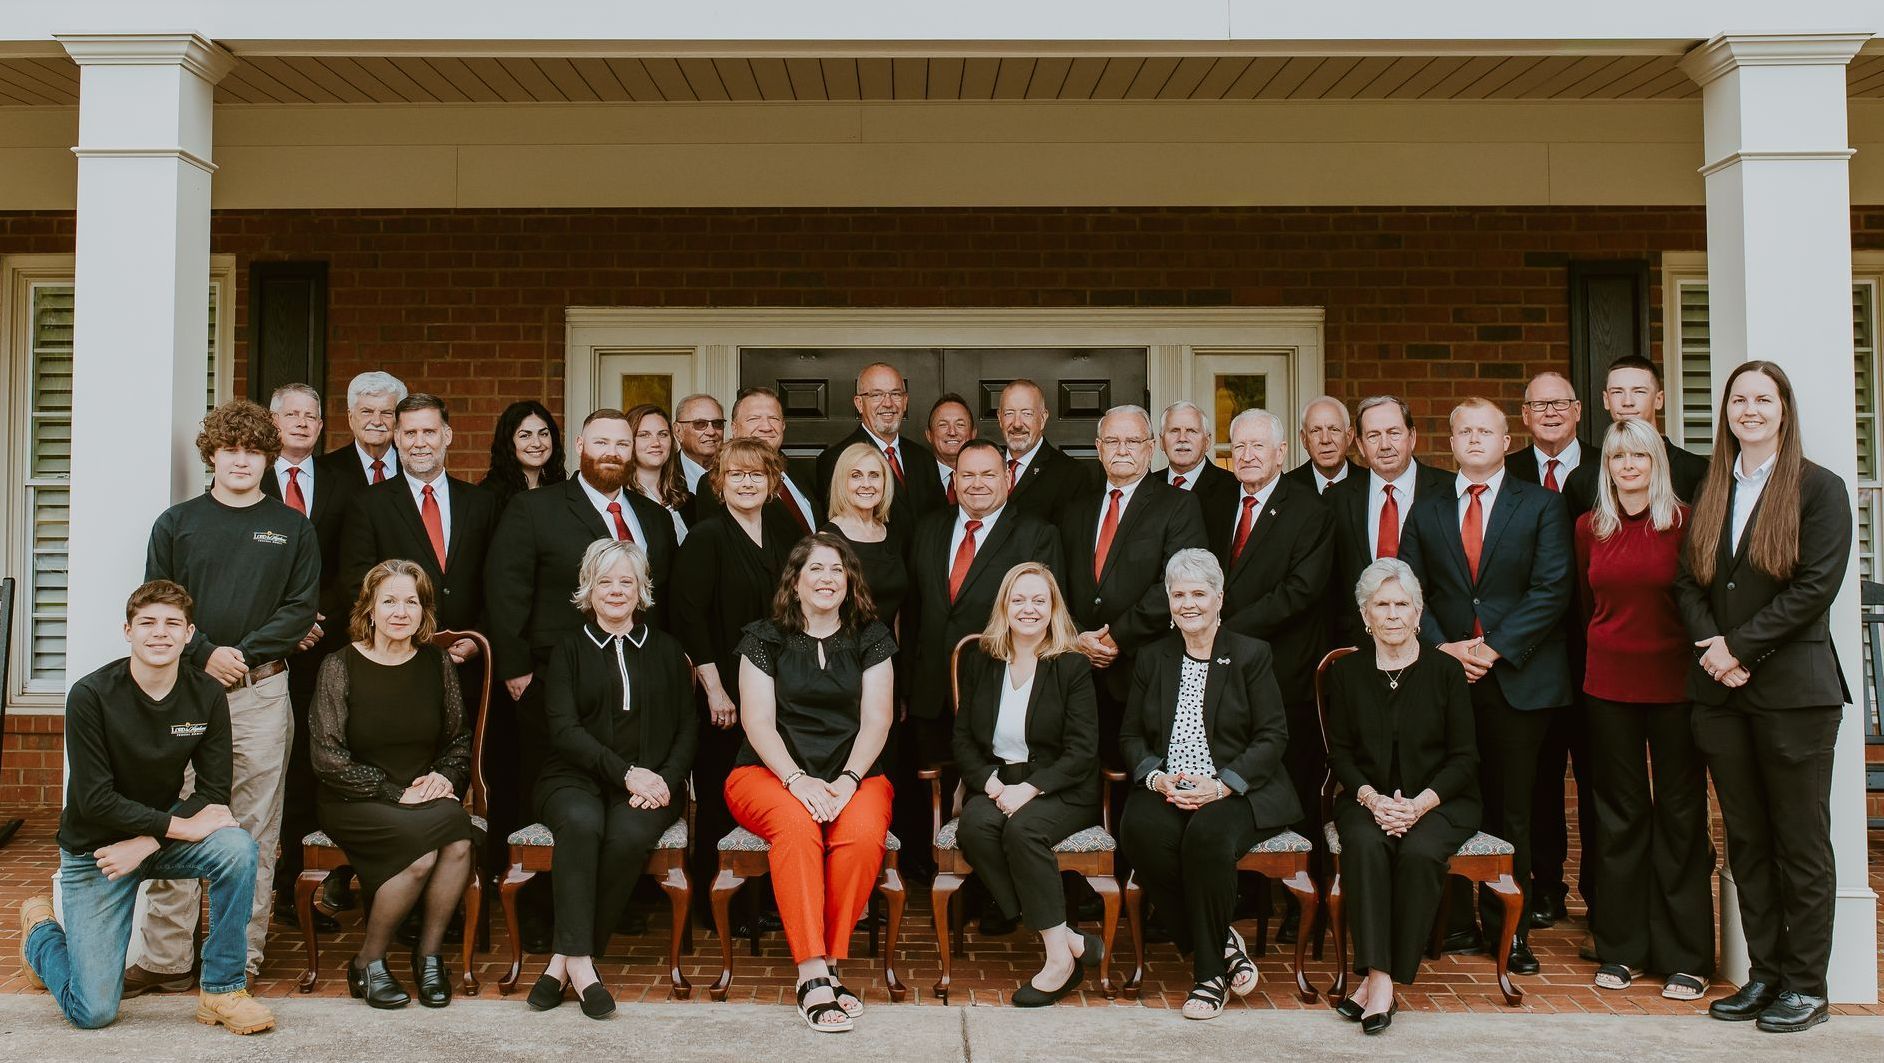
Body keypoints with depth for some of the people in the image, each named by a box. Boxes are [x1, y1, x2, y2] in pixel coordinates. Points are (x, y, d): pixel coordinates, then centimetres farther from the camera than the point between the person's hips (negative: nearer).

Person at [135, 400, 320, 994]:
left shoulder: (292, 529, 10)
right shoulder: (176, 523, 10)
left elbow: (301, 608, 3)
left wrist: (242, 653, -9)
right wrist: (205, 654, -9)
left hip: (262, 690, 0)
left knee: (255, 832, 1)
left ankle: (242, 960, 7)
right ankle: (166, 960, 6)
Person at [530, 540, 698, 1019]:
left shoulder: (665, 650, 18)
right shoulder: (570, 651, 13)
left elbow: (688, 727, 12)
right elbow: (564, 729, 0)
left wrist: (666, 779, -8)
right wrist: (626, 773, -14)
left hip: (652, 780, 1)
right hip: (576, 777, -1)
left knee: (630, 834, -32)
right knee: (581, 821, -35)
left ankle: (566, 958, -24)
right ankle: (580, 961, -32)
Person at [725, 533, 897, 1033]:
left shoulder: (870, 639, 11)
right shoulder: (765, 638, 7)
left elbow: (876, 721, 3)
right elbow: (758, 721, -2)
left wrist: (848, 780, -14)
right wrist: (797, 780, -17)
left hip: (854, 773, 1)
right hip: (771, 772, -1)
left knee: (863, 834, -33)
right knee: (797, 825, -35)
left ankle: (828, 965, -23)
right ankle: (813, 975, -35)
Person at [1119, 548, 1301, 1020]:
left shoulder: (1251, 655, 4)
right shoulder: (1152, 659, 15)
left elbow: (1273, 736, -2)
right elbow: (1131, 736, 13)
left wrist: (1221, 786, -16)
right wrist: (1157, 777, -9)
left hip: (1238, 792, -3)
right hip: (1165, 791, 3)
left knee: (1208, 834, -36)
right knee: (1139, 829, -31)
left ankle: (1210, 971, -17)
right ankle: (1223, 945, -15)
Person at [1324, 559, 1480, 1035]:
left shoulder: (1445, 671, 2)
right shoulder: (1347, 673, 7)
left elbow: (1464, 758, 1)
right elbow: (1340, 753, 6)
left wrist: (1419, 804, -15)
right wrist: (1371, 798, -14)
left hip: (1438, 800, -1)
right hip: (1367, 797, 1)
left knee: (1419, 852, -32)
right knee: (1364, 844, -32)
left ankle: (1380, 979, -23)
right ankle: (1378, 979, -33)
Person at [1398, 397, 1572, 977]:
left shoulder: (1542, 505, 5)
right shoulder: (1426, 511, 12)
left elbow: (1552, 589, -5)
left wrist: (1494, 646, -12)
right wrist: (1443, 647, -7)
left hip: (1516, 677, -2)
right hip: (1444, 674, 2)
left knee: (1511, 808, 4)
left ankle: (1508, 927, 13)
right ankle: (1455, 918, 12)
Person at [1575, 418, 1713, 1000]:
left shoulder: (1685, 523, -4)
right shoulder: (1590, 529, 6)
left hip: (1673, 683, -3)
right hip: (1608, 684, 3)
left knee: (1680, 814, 2)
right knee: (1618, 813, 8)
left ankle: (1686, 957, 12)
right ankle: (1621, 948, 18)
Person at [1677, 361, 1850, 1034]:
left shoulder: (1818, 488, -2)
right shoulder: (1711, 493, 13)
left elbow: (1816, 586, -11)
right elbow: (1688, 582, 8)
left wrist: (1741, 646, -14)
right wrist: (1710, 648, -8)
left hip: (1793, 690, -5)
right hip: (1720, 691, 5)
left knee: (1801, 843, 2)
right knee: (1745, 841, 10)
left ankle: (1805, 985, 11)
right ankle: (1763, 974, 19)